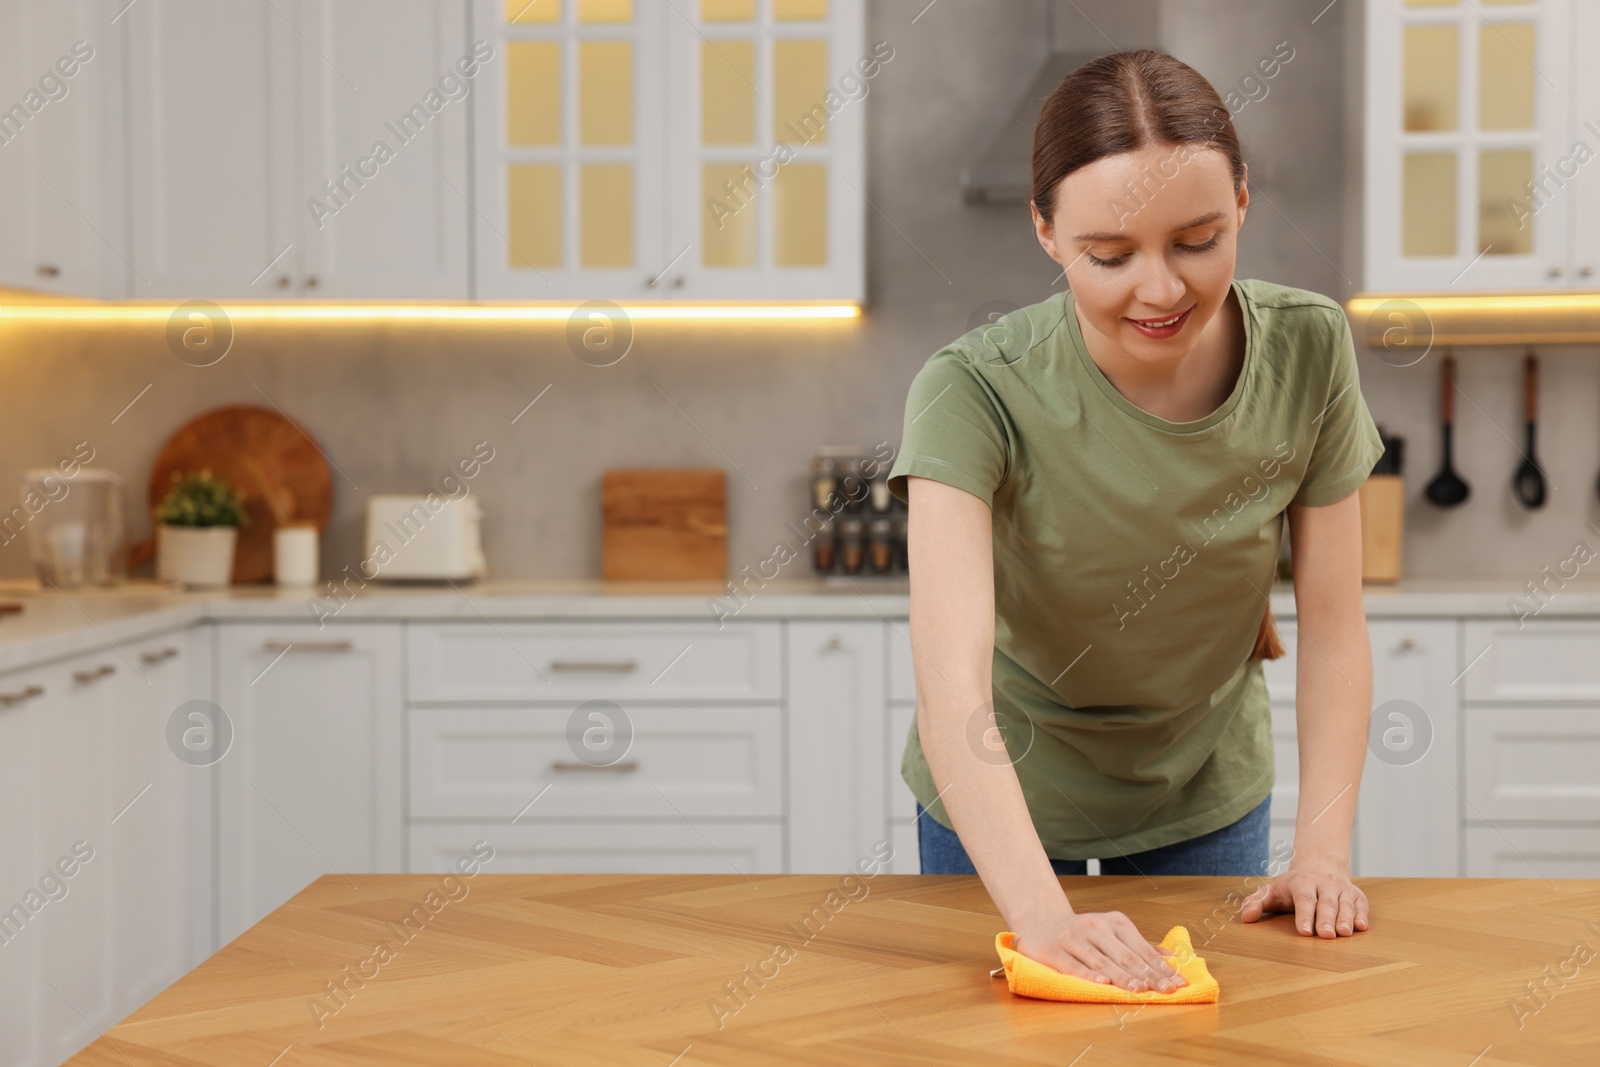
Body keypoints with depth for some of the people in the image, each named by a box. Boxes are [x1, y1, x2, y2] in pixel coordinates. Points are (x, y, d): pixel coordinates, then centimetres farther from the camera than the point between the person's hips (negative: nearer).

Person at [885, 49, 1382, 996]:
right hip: (1003, 802, -2)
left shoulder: (1308, 353, -19)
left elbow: (1333, 624, -11)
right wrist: (1042, 914, -52)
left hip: (1209, 800, 3)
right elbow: (952, 679, -40)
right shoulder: (976, 393, -30)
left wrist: (1323, 853, -22)